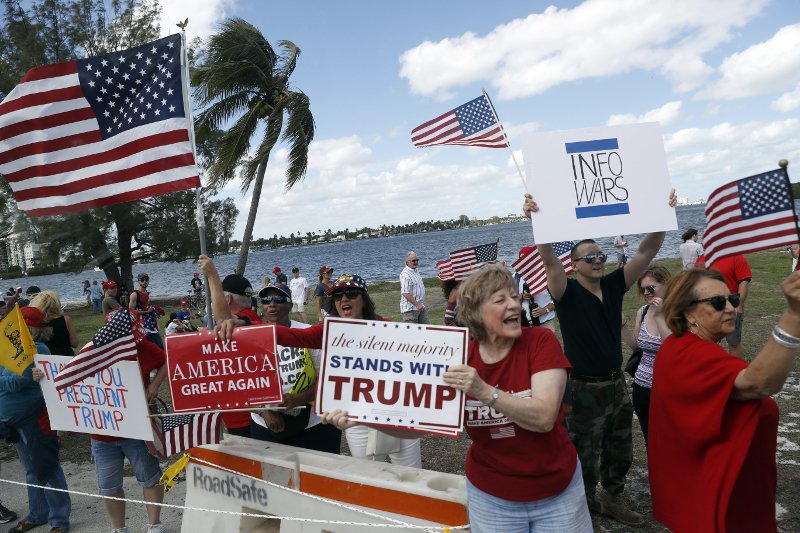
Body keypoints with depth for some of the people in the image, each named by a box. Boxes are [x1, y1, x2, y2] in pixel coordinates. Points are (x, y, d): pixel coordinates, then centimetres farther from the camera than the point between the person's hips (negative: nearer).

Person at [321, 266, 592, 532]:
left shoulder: (541, 341, -17)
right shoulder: (458, 360, -12)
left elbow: (544, 417, -27)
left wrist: (484, 391, -39)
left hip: (558, 491, -1)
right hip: (492, 497, 1)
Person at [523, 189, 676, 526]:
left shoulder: (614, 285, 0)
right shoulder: (567, 293, -14)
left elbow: (646, 252, -6)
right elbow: (549, 261, -32)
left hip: (616, 385, 6)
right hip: (584, 391, -6)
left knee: (620, 455, 24)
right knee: (585, 462, 11)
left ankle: (612, 500, 47)